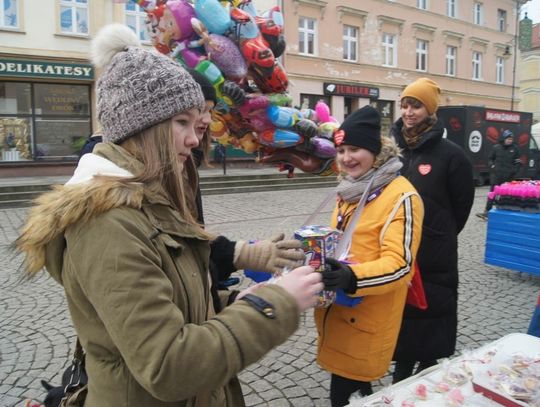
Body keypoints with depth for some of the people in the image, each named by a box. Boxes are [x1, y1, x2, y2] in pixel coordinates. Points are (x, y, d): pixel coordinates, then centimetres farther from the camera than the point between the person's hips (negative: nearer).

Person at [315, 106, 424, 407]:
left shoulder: (401, 197, -16)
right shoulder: (351, 190, 9)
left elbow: (399, 264, -23)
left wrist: (352, 278, -37)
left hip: (367, 318, -7)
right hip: (337, 309, 7)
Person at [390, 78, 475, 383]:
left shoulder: (450, 154, -9)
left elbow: (462, 204, 1)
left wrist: (441, 237, 9)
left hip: (435, 257, -3)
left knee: (433, 312, 10)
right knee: (400, 311, 16)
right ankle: (402, 372, 37)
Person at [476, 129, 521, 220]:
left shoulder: (515, 149, 4)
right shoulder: (496, 147, 3)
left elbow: (518, 162, 11)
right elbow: (490, 158, 13)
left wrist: (514, 170, -2)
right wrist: (492, 165, -5)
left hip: (508, 176, 0)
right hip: (496, 174, 0)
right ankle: (487, 212, -1)